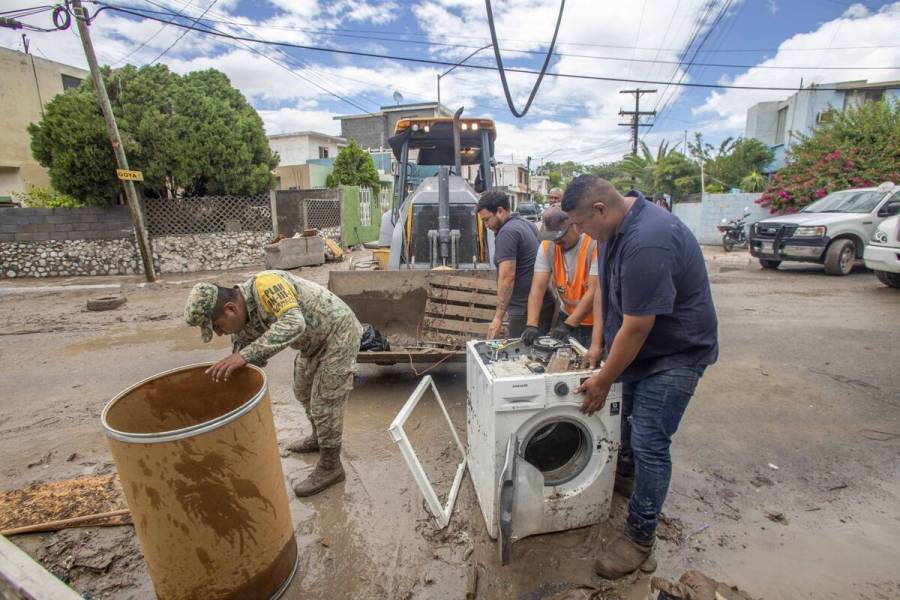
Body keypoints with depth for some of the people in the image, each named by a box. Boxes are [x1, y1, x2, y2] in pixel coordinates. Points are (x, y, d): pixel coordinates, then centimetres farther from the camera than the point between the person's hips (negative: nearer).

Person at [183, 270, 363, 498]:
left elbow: (294, 323, -47)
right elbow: (239, 370, 3)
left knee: (325, 402, -2)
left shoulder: (265, 284, -30)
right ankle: (320, 439, 46)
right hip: (315, 340, 9)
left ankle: (330, 467, 15)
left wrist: (246, 355, -52)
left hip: (338, 333, -9)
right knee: (304, 392, 23)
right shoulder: (242, 321, -3)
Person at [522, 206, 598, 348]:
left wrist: (568, 325, -26)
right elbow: (538, 288, -13)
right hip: (567, 316, 4)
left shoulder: (595, 244, -21)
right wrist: (532, 325, -25)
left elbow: (594, 291, -24)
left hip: (595, 322, -4)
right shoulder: (547, 246, -8)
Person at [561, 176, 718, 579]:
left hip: (676, 353, -9)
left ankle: (640, 537, 16)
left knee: (649, 444, -4)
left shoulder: (647, 244, -34)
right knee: (624, 421, 23)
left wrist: (603, 381, -18)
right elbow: (605, 289, 5)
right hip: (637, 346, 9)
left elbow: (635, 330, -29)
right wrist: (597, 345, 1)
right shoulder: (617, 226, -3)